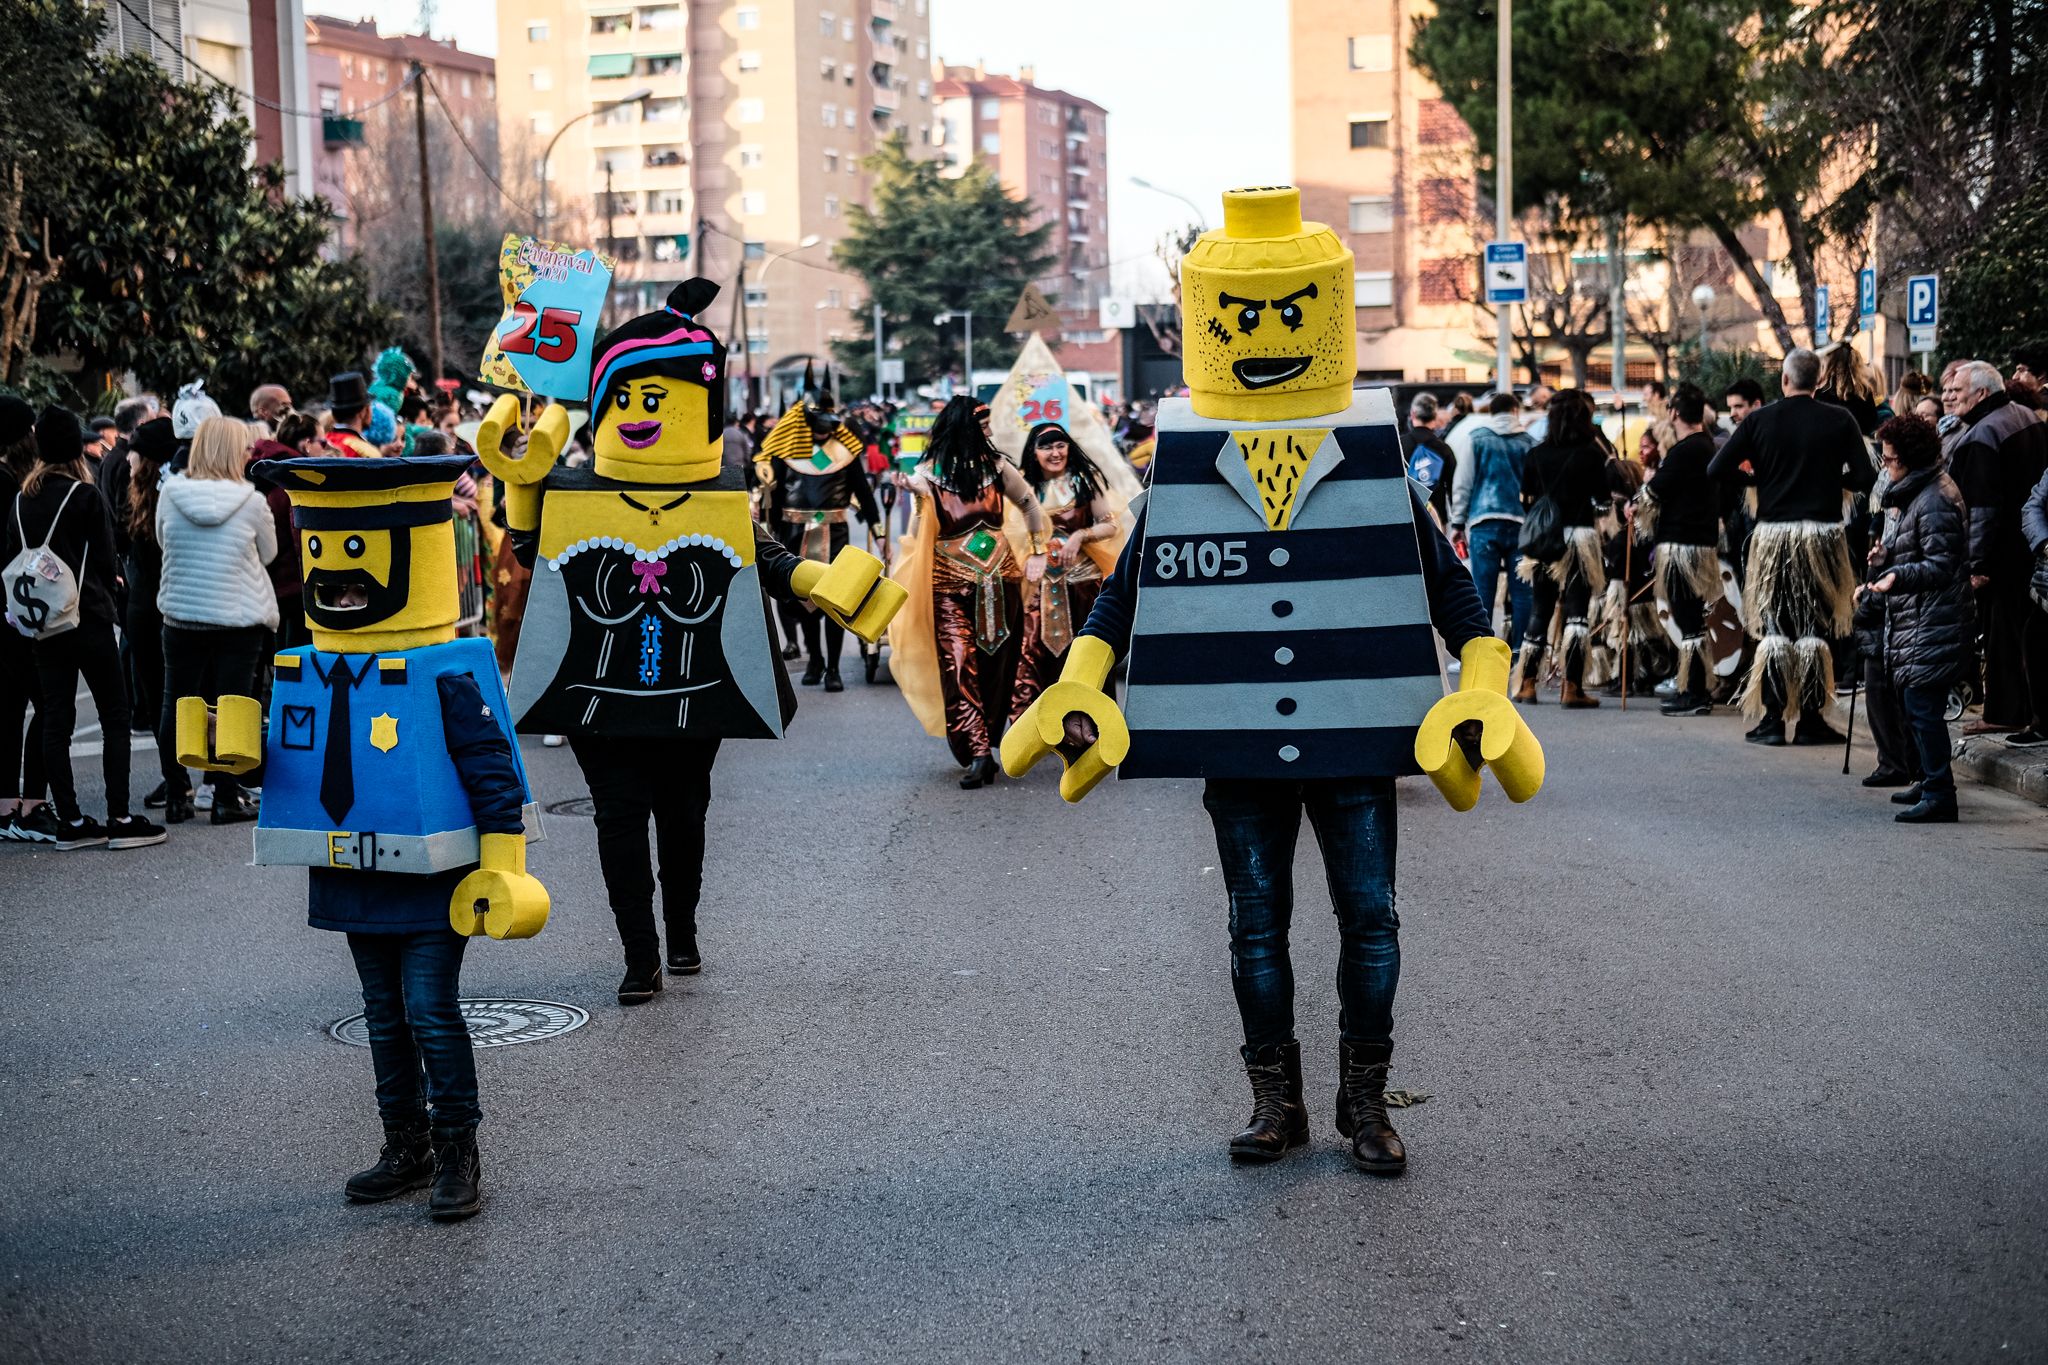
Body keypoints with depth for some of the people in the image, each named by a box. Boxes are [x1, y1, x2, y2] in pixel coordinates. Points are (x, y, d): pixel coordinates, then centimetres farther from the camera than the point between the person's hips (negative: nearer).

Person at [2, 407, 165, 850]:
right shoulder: (85, 495, -10)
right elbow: (106, 560, -7)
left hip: (43, 624, 6)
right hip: (87, 617, -5)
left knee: (55, 721, 7)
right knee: (115, 717, 1)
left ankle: (70, 822, 9)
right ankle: (120, 820, -3)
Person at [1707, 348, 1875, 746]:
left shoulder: (1760, 420, -2)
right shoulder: (1840, 421, -3)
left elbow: (1717, 470, -5)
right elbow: (1865, 478, -6)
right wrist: (1831, 477, 13)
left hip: (1773, 534, 0)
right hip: (1823, 532, 0)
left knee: (1774, 627, 7)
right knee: (1816, 628, 5)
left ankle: (1772, 719, 5)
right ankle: (1811, 720, 6)